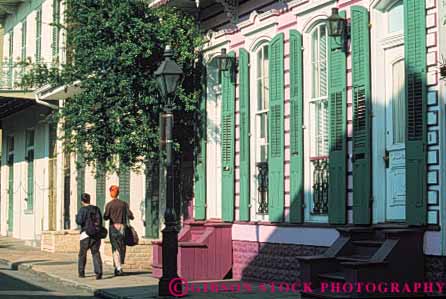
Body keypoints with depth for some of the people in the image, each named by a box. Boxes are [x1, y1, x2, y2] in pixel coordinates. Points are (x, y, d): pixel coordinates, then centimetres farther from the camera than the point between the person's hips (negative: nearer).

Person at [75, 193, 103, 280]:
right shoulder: (96, 209, 7)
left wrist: (77, 216, 7)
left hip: (86, 233, -3)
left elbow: (79, 221, -12)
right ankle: (98, 272, -16)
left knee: (82, 253, 14)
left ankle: (81, 272, 22)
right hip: (96, 234, 3)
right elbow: (100, 221, 9)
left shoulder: (82, 209, -6)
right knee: (96, 253, 1)